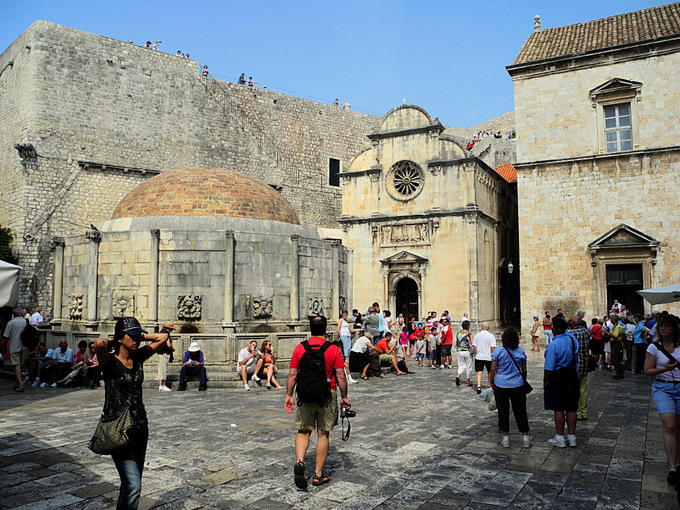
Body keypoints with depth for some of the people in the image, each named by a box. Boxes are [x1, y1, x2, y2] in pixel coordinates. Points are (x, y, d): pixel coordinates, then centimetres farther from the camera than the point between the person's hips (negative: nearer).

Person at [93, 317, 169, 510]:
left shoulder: (138, 357, 5)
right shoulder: (109, 361, -11)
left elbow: (163, 337, 13)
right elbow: (99, 344, -32)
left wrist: (140, 336, 7)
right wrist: (108, 342, -11)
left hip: (140, 426, 6)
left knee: (131, 483, 16)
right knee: (133, 485, -15)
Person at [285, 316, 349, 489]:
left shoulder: (300, 348, 0)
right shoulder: (333, 349, -5)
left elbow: (292, 374, 1)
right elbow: (340, 376, -5)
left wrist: (289, 395, 10)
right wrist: (344, 397, 6)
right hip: (327, 397, -1)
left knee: (303, 431, 13)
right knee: (323, 434, 8)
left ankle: (299, 461, -11)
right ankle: (318, 475, 14)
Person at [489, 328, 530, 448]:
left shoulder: (498, 351, -9)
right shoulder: (521, 351, -2)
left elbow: (493, 369, -7)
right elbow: (524, 370, 5)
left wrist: (491, 381, 6)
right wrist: (523, 381, 20)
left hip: (501, 385, -2)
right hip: (517, 385, 2)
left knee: (503, 411, 8)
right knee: (520, 411, 11)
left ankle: (505, 438, 14)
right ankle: (525, 437, 15)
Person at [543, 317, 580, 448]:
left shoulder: (553, 345, -20)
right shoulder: (572, 339, -2)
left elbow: (549, 367, -16)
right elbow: (575, 359, 12)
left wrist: (545, 381, -8)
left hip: (557, 378, -6)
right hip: (572, 376, 6)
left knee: (558, 409, 5)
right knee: (571, 408, 13)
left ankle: (560, 438, 14)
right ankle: (572, 437, 23)